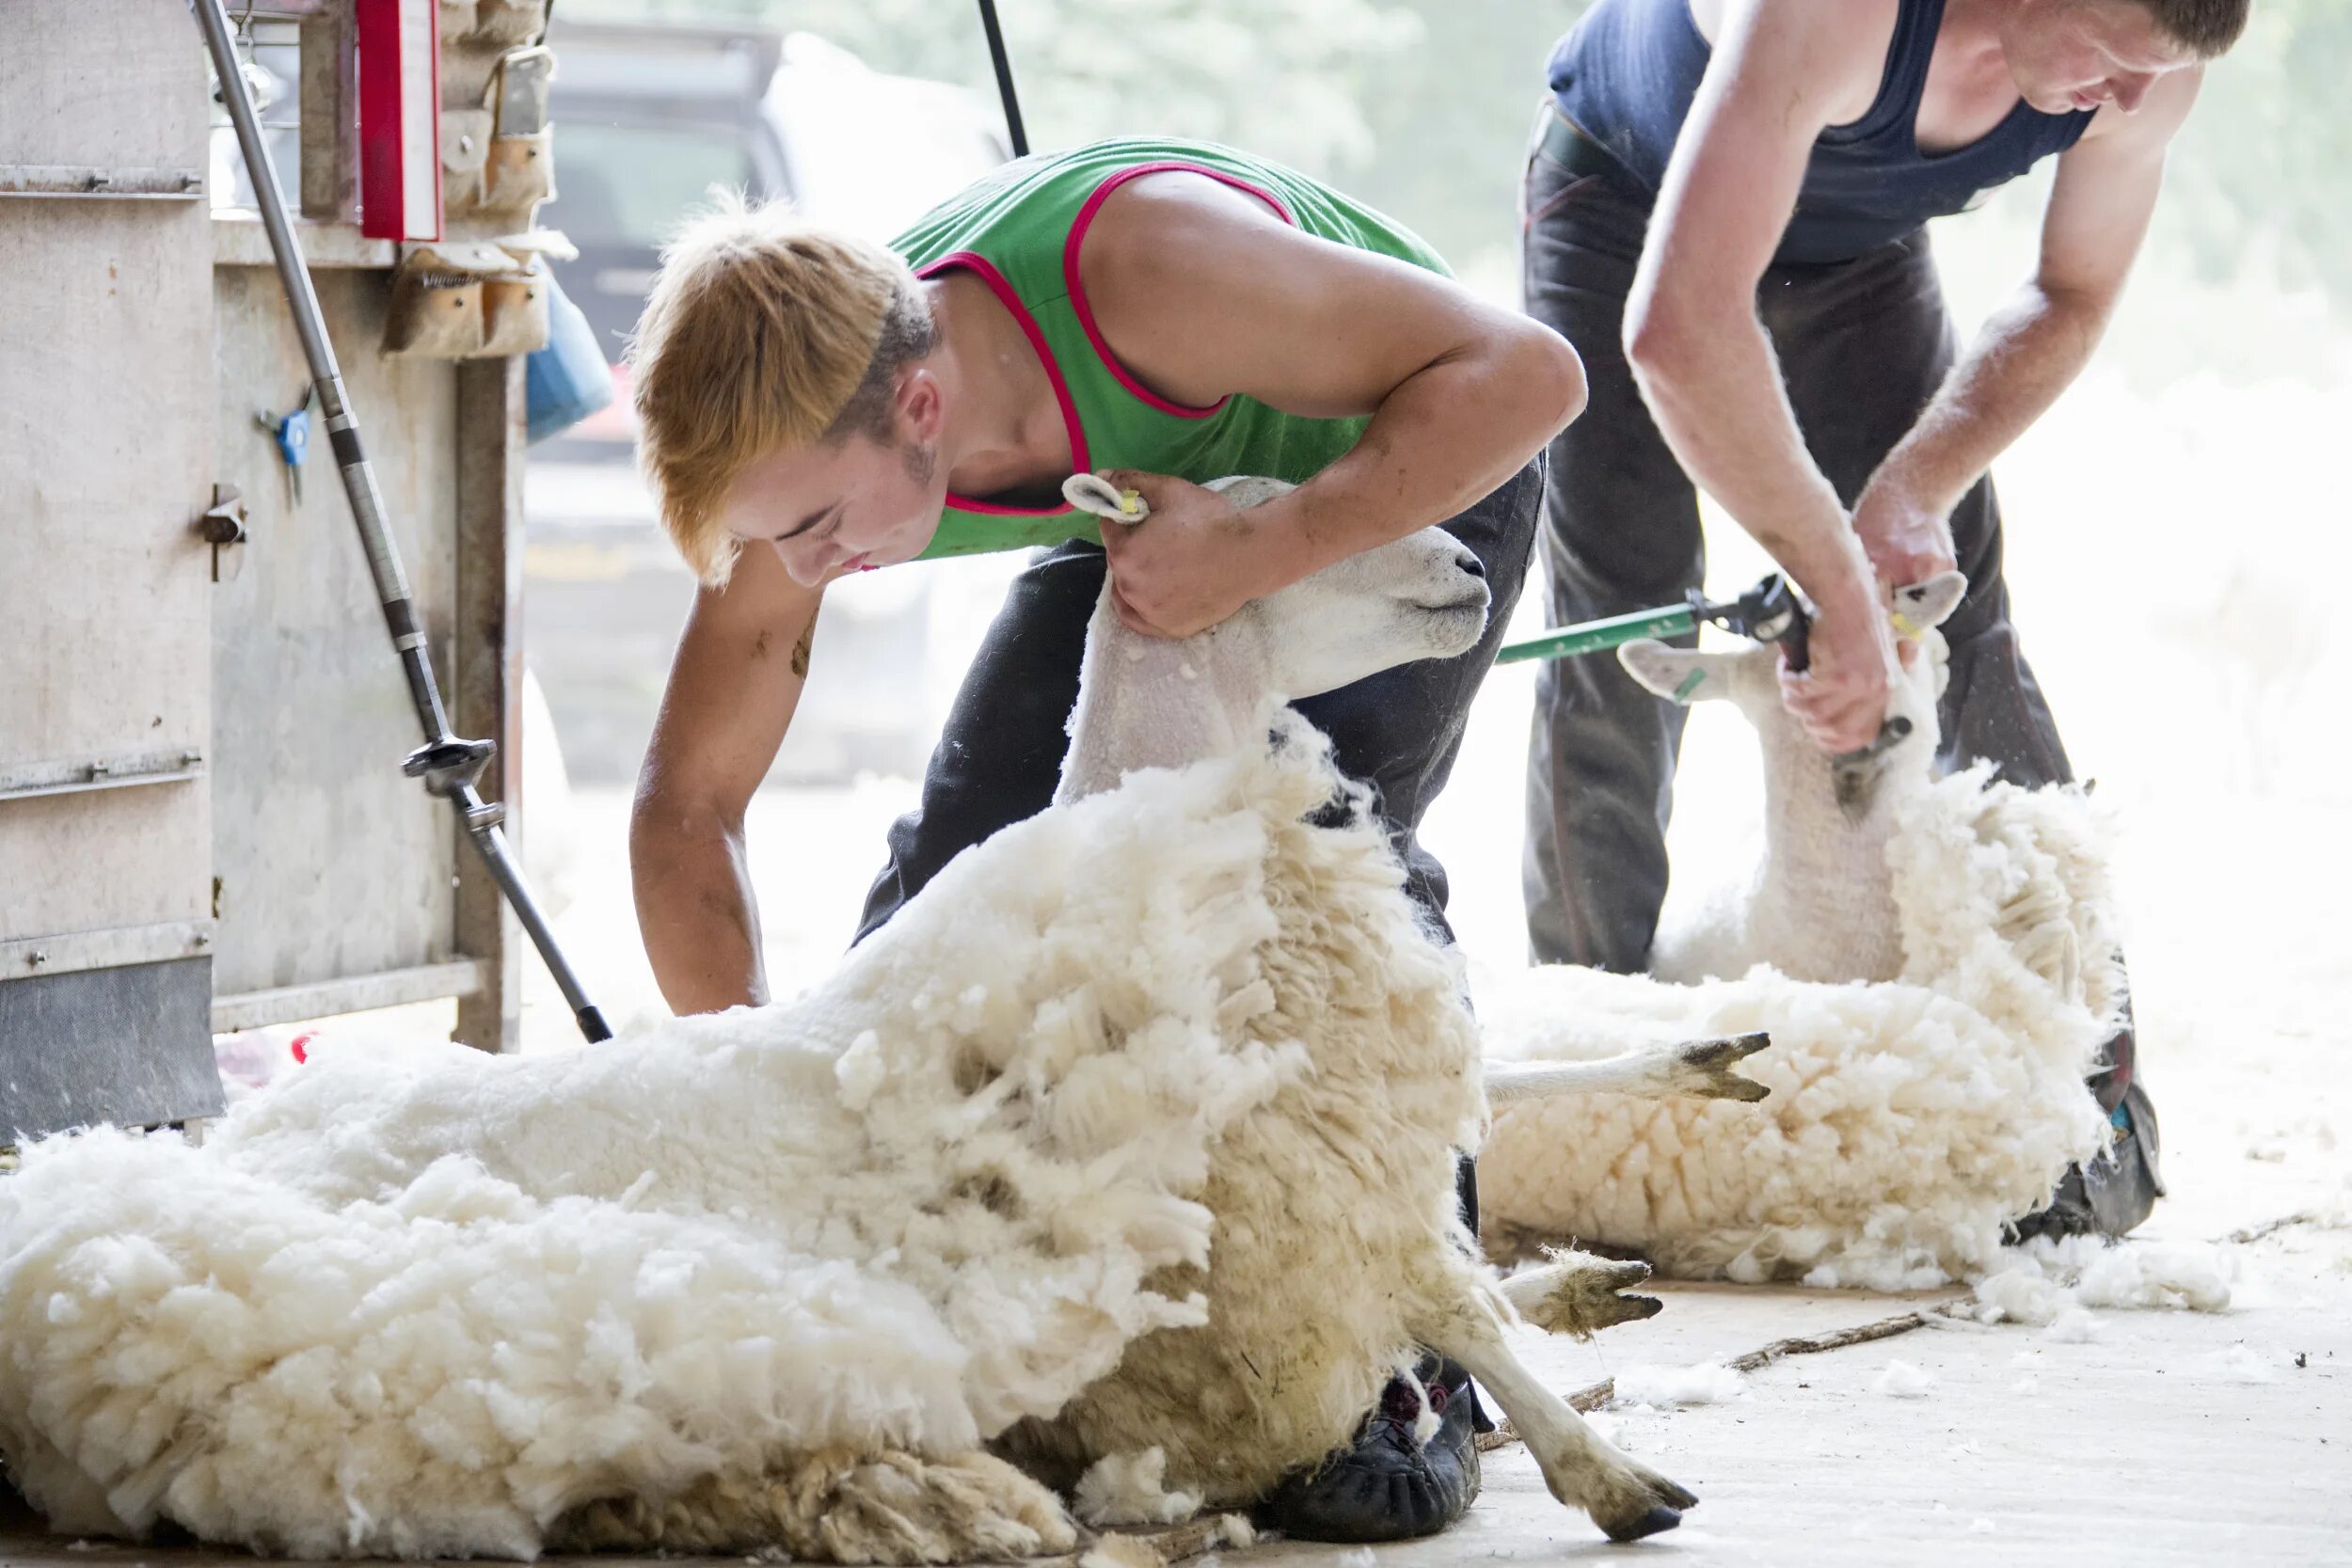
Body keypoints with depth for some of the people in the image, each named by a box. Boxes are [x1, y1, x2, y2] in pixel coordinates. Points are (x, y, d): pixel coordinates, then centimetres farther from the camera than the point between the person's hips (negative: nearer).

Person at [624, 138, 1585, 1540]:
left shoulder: (1135, 266, -44)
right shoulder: (805, 448, -25)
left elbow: (1524, 373, -36)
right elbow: (688, 804, -14)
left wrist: (1258, 555, -45)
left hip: (1418, 479, -5)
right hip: (1153, 507, 5)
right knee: (954, 868, -6)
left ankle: (1411, 1366, -19)